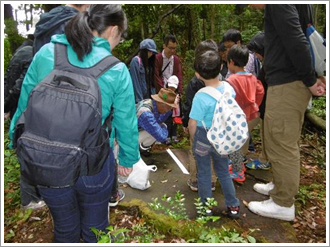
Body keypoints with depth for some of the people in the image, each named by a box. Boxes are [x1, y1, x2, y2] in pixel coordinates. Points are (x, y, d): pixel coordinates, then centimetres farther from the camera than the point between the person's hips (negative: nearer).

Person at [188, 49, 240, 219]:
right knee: (223, 171, 22)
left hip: (204, 137, -5)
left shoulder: (201, 97, -25)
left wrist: (194, 138, -2)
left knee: (204, 173, 14)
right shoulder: (229, 88, -8)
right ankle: (234, 206, 32)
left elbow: (192, 124, -22)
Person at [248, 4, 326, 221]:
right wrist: (313, 77, 11)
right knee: (286, 141, 18)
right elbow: (300, 40, 17)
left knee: (280, 143, -3)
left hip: (287, 84, -10)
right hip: (291, 82, 10)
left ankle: (284, 204, 10)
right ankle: (281, 186, 34)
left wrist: (310, 80, -13)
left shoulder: (278, 5, -11)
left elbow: (296, 42, -21)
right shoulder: (284, 7, 19)